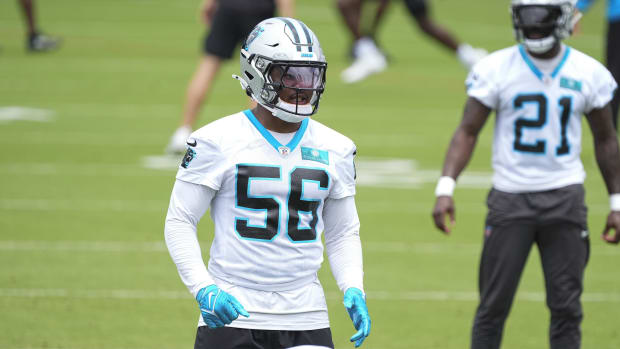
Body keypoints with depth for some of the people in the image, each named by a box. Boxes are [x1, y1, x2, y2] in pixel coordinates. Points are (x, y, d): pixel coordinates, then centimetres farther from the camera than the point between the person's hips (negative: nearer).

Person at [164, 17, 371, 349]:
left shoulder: (335, 150, 9)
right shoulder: (217, 141, -4)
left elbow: (343, 233, 17)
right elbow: (179, 221, -3)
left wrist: (354, 290, 0)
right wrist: (204, 289, -15)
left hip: (305, 318, 3)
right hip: (231, 315, -3)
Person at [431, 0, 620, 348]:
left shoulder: (589, 73, 2)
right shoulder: (496, 69, -4)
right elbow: (468, 131, -4)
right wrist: (445, 188, -17)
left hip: (565, 199, 1)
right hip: (510, 198, -1)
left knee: (566, 307, 3)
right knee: (494, 305, 0)